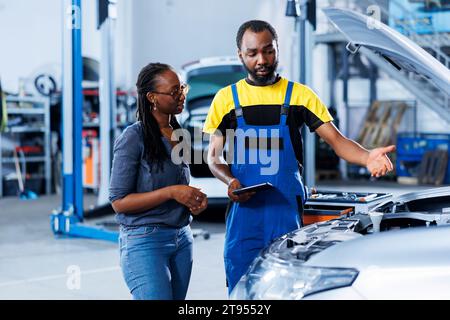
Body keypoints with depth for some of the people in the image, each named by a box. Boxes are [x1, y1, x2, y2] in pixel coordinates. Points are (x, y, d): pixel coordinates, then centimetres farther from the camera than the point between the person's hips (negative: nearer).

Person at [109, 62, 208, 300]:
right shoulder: (134, 137, -10)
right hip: (145, 241, -7)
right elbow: (119, 202, -13)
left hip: (182, 238, 7)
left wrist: (195, 200, 2)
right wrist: (171, 192, -20)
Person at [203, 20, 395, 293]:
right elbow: (213, 157, 11)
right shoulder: (226, 99, 8)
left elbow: (337, 140, -1)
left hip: (288, 210, 0)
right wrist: (231, 181, -11)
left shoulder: (300, 95, 6)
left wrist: (368, 157, -21)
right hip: (244, 210, 1)